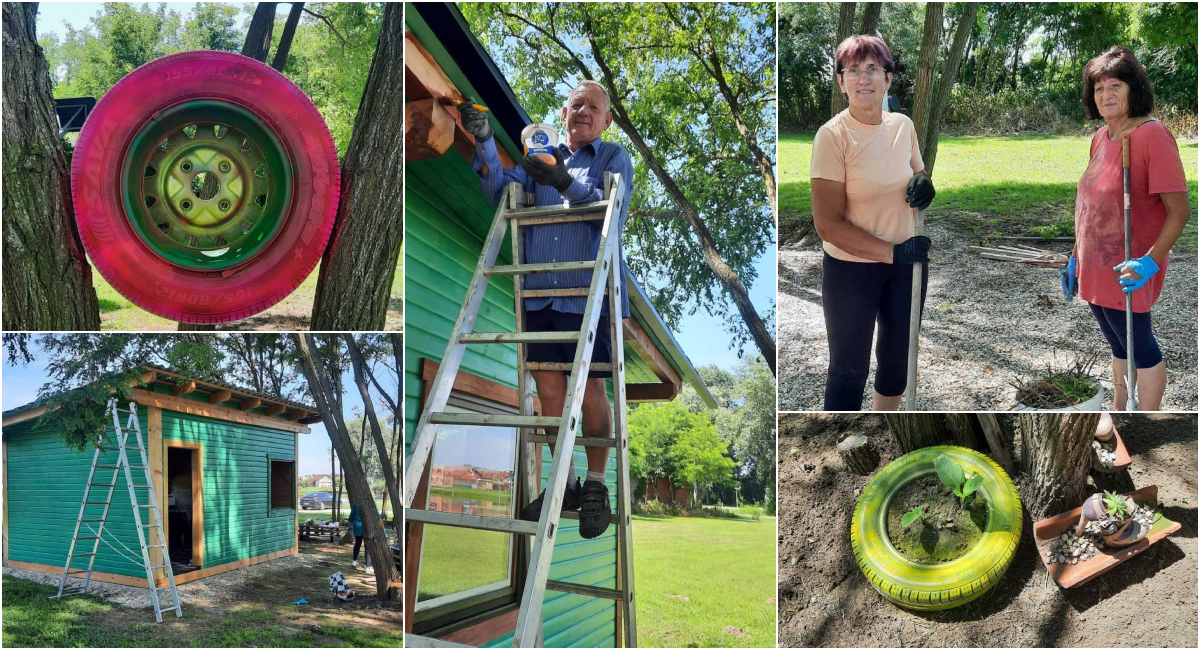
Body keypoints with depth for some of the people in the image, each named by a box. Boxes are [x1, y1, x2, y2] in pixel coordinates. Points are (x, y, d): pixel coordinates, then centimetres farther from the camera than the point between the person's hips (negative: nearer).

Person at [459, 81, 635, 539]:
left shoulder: (613, 158, 8)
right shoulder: (541, 157, 20)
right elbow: (502, 194, 9)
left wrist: (567, 184, -23)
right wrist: (484, 143, -2)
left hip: (587, 294, -4)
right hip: (539, 294, 4)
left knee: (590, 391, -3)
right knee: (548, 387, 5)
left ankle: (595, 487, 11)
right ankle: (562, 483, 17)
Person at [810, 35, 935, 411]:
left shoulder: (903, 126, -1)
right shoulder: (833, 136, -19)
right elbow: (828, 224, -21)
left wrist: (923, 183, -9)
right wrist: (893, 252, -23)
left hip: (906, 264, 6)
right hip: (851, 269, -6)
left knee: (897, 359, 23)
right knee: (849, 370, 6)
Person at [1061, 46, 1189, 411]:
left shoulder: (1152, 135, -16)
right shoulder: (1100, 138, 8)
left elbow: (1179, 211, -18)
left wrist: (1151, 261, -27)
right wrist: (1075, 258, 18)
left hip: (1127, 274, -7)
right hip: (1095, 268, 8)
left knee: (1139, 348, 4)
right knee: (1119, 346, 21)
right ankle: (1119, 409, 35)